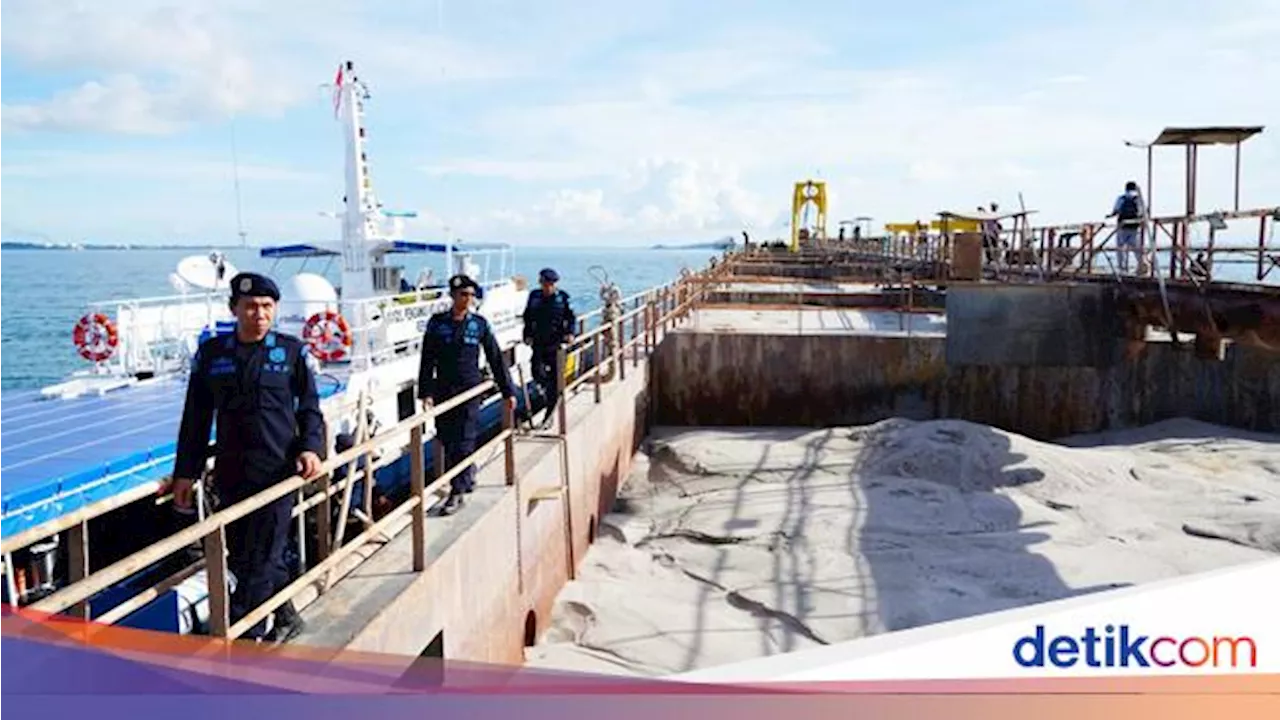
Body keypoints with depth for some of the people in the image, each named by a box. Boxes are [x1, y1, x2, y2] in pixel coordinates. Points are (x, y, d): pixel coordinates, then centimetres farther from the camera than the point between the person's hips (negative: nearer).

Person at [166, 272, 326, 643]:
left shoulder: (291, 351, 1)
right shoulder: (211, 353, 6)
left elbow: (309, 408, 6)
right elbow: (196, 418, 10)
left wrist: (311, 447, -11)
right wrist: (185, 472, 7)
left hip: (278, 470, -3)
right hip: (230, 474, 4)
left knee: (261, 560, -1)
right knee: (241, 555, 12)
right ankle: (286, 617, 32)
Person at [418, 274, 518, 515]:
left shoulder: (479, 324, 0)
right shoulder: (437, 323, 1)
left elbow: (496, 359, 5)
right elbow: (427, 361, 2)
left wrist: (508, 391, 5)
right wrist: (426, 393, -6)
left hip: (470, 390, -2)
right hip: (443, 390, 2)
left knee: (464, 442, -4)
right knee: (446, 439, 9)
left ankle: (457, 493, 3)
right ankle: (468, 472, 35)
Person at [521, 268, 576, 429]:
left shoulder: (563, 297, -1)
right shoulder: (534, 296, 5)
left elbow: (571, 317, 6)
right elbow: (527, 317, 13)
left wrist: (570, 333, -9)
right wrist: (528, 335, 3)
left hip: (556, 343, -2)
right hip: (539, 342, 2)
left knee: (554, 378, 1)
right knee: (537, 372, -14)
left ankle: (548, 415, 10)